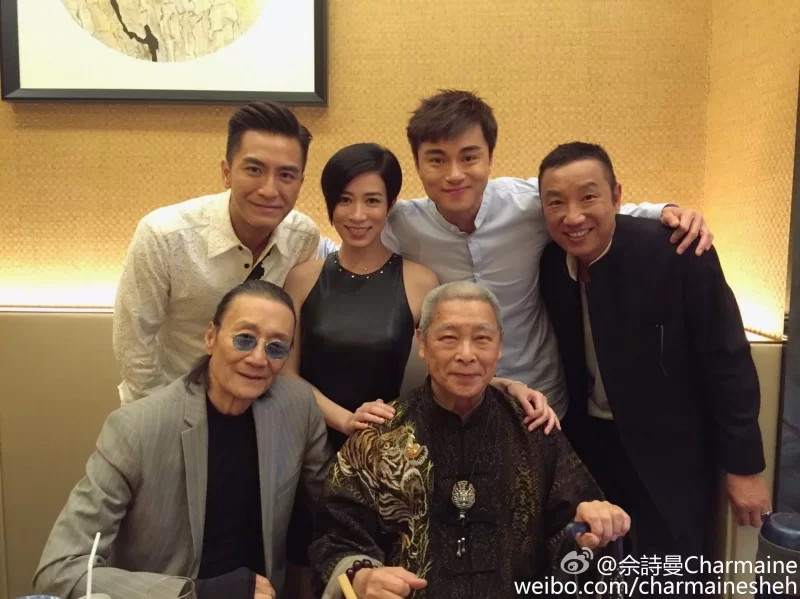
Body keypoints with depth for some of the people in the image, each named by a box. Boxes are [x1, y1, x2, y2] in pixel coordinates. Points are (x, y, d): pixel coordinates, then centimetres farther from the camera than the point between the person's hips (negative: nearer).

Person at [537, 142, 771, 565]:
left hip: (671, 452, -4)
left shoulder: (677, 253, -21)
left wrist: (743, 466, -9)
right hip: (586, 444, 4)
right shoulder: (548, 261, -8)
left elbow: (728, 360, -14)